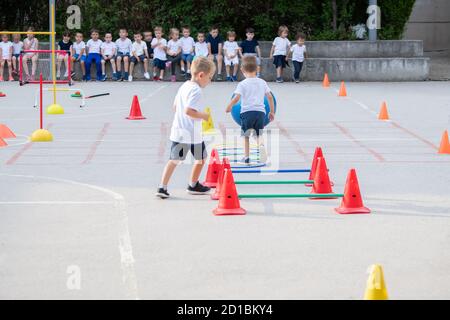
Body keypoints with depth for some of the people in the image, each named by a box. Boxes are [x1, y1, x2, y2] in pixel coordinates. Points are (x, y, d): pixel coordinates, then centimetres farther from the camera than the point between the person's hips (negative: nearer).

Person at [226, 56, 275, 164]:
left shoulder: (242, 84, -3)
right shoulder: (262, 82, 9)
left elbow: (236, 98, -13)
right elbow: (270, 97, 9)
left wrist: (229, 106, 4)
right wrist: (272, 111, 18)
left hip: (247, 111, -2)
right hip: (260, 111, 2)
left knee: (246, 136, 12)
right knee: (259, 134, 11)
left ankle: (246, 157, 11)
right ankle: (261, 145, -23)